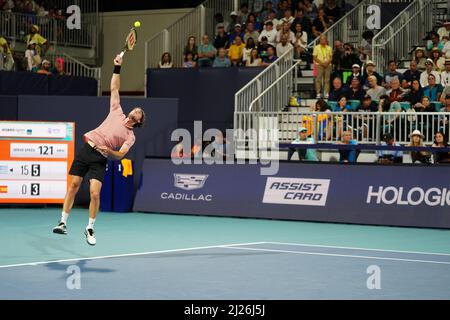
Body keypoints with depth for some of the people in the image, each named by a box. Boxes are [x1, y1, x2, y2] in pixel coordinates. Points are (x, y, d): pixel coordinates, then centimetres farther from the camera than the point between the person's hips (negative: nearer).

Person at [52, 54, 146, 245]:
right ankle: (63, 222, 8)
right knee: (73, 186, -1)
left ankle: (90, 228, 4)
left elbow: (120, 155, -6)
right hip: (86, 150, 2)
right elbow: (114, 88, 14)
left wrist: (109, 151, -26)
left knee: (95, 193, -13)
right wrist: (117, 68, 8)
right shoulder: (117, 113, 12)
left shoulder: (130, 137, 6)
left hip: (99, 159, -2)